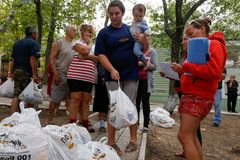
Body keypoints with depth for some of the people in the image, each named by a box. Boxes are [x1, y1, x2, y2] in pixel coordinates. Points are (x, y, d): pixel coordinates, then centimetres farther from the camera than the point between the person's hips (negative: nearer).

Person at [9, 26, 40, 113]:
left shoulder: (17, 43, 19)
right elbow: (33, 59, -17)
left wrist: (11, 72, 21)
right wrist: (34, 74, -19)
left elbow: (13, 60, 19)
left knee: (16, 96, 4)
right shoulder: (34, 43, -6)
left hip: (16, 72, 7)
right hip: (27, 73, -7)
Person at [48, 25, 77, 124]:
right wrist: (55, 73, -15)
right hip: (61, 75, -5)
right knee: (55, 99, 0)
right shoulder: (59, 43, 0)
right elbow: (51, 58, -6)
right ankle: (50, 119, 12)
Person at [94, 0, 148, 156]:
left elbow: (145, 50, 11)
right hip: (113, 76, -1)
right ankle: (111, 142, 14)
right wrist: (112, 70, -20)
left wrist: (144, 40, -12)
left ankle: (133, 140, 18)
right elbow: (101, 54, -5)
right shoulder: (104, 33, 2)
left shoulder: (132, 30, 7)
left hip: (131, 75, 1)